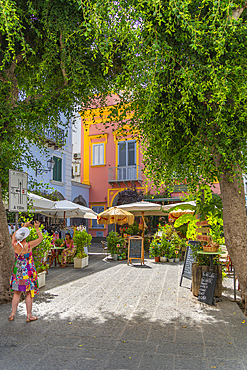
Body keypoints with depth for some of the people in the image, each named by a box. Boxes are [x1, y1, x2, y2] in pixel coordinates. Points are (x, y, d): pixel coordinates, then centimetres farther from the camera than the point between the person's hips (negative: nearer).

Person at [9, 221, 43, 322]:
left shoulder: (15, 245, -8)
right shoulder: (29, 245, -20)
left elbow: (14, 235, 14)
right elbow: (40, 238, -6)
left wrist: (24, 226, 17)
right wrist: (37, 228, -2)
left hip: (17, 270, 5)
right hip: (28, 271, -4)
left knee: (16, 293, 15)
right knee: (29, 293, 6)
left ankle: (12, 314, 22)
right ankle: (29, 316, 14)